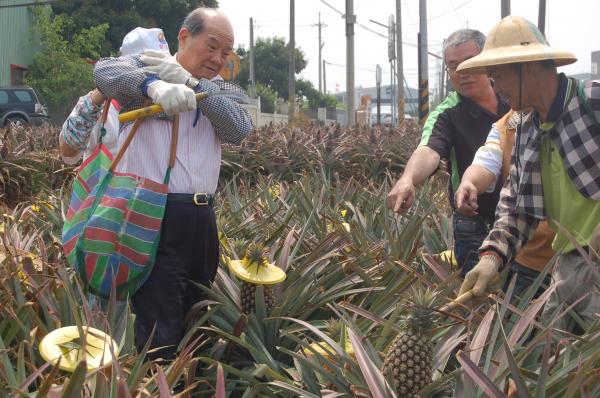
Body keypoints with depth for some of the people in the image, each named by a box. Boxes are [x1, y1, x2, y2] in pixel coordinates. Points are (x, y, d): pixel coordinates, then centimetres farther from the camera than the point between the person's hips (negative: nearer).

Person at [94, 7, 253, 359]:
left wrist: (190, 82, -13)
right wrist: (154, 85, -39)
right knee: (160, 334, -7)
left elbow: (240, 129, -4)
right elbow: (106, 72, -21)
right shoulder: (144, 69, 1)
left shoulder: (218, 90, 16)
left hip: (201, 218, 6)